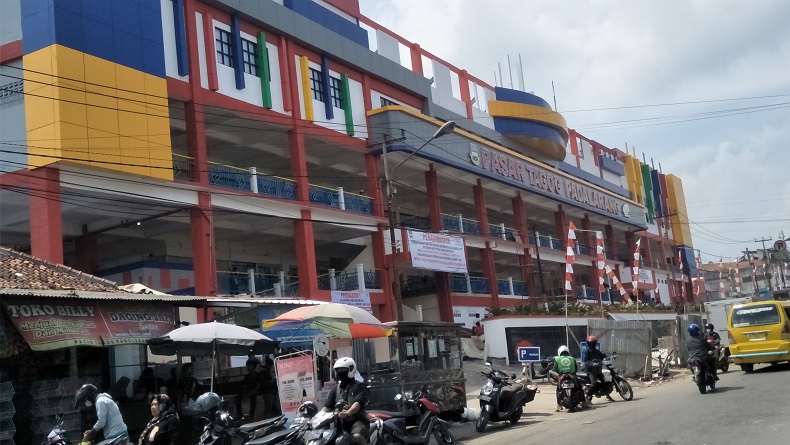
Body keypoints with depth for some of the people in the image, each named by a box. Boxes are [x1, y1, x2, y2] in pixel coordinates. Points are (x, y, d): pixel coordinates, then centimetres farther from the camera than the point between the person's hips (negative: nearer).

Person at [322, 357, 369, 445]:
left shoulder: (360, 386, 0)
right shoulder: (335, 389, 18)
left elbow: (358, 403, -18)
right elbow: (327, 406, 9)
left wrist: (347, 413, -38)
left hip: (357, 420, -6)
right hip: (341, 422, 6)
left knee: (357, 436, -36)